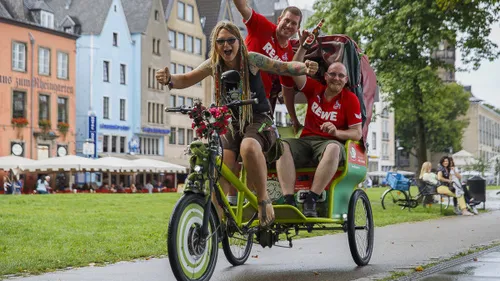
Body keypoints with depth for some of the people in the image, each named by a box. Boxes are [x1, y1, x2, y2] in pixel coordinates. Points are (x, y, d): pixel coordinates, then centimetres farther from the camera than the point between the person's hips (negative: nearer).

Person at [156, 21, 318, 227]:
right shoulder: (214, 64, 0)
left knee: (249, 147, -39)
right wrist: (169, 79, -21)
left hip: (258, 120, -3)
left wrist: (304, 68, -26)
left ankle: (263, 199, -20)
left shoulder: (251, 59, -8)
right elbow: (187, 80, 1)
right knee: (220, 163, -26)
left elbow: (284, 67, -5)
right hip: (230, 123, 3)